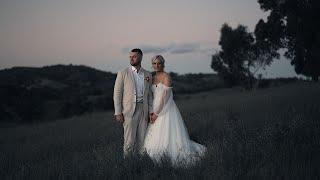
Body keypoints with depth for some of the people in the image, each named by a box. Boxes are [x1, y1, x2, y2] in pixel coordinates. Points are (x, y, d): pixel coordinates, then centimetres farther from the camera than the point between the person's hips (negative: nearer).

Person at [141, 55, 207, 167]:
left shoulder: (166, 77, -11)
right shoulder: (153, 78, 13)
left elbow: (164, 97, -16)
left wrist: (156, 113, -16)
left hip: (166, 110, -7)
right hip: (156, 110, 8)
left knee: (167, 136, -8)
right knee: (156, 137, 7)